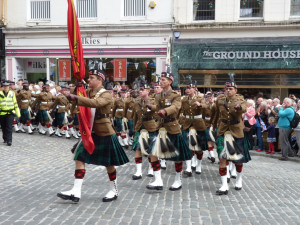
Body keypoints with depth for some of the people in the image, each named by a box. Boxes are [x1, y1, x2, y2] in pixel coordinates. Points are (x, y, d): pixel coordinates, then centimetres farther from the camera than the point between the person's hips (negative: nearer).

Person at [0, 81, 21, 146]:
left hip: (10, 113, -1)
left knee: (9, 127, -9)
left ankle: (9, 140, -9)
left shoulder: (12, 93, 5)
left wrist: (18, 113, 8)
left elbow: (15, 103, 9)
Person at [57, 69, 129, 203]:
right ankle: (76, 192, 0)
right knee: (80, 158, -3)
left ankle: (114, 191, 25)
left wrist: (76, 98, -37)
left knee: (108, 164, 6)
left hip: (105, 134, -6)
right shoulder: (88, 92, 7)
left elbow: (95, 103, -34)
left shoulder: (106, 95, -15)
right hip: (90, 132, 7)